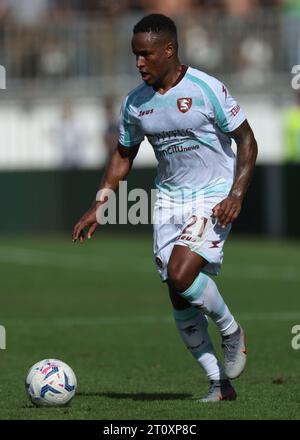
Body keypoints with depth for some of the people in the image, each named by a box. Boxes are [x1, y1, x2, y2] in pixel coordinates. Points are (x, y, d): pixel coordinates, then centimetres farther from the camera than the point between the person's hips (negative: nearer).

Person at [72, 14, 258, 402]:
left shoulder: (207, 90, -14)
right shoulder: (135, 103, 2)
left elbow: (246, 140, -7)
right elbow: (123, 155, 16)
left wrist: (237, 194, -18)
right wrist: (97, 207, 9)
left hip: (214, 197, -6)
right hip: (170, 199, 6)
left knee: (181, 274, -24)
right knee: (179, 298, 0)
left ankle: (232, 332, 3)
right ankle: (219, 384, 11)